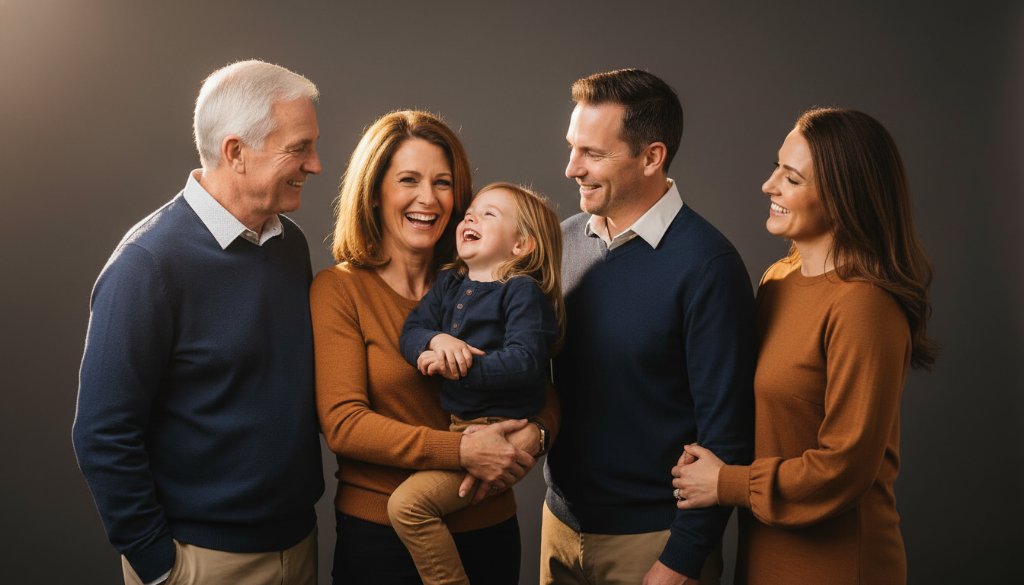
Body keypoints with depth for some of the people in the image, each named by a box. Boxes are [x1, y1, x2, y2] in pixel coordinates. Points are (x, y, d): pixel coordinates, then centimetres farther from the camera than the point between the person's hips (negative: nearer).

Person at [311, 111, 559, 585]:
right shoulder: (338, 289, -7)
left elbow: (542, 394, 6)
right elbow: (342, 423, -15)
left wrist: (533, 435, -17)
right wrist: (461, 450, -24)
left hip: (488, 527, 4)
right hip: (379, 532, -3)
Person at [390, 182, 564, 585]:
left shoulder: (523, 291, -9)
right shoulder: (449, 283, 12)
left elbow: (524, 361, -21)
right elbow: (411, 331, 3)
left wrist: (457, 367, -22)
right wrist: (436, 340, -19)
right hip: (456, 426, 8)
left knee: (407, 503, -18)